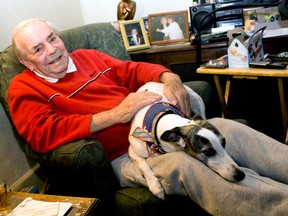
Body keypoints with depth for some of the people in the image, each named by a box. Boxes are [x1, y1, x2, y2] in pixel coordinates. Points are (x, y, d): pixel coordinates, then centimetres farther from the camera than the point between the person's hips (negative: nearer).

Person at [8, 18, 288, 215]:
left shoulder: (87, 57, 21)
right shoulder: (23, 88, 5)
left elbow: (133, 70, 22)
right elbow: (42, 135, -11)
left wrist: (168, 77, -2)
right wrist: (115, 114, -15)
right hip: (120, 157, -6)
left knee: (223, 128, -16)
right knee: (181, 165, -34)